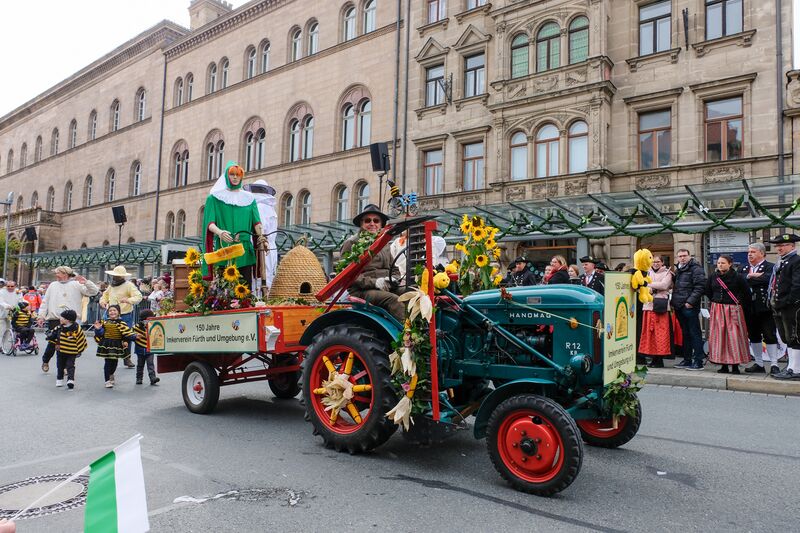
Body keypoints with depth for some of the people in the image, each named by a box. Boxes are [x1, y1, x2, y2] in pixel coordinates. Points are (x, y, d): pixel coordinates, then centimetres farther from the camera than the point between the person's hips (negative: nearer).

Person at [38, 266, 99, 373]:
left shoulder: (76, 285, 5)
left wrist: (86, 282, -16)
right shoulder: (53, 285, 14)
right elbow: (45, 301, 15)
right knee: (53, 342, 2)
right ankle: (45, 361, 27)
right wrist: (41, 316, 9)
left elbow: (94, 291, 0)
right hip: (54, 319, 2)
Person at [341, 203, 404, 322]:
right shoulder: (351, 243, 5)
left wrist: (393, 279, 2)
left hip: (386, 289, 6)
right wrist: (373, 282, -15)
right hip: (362, 292, -6)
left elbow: (395, 269, 27)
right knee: (393, 299, -34)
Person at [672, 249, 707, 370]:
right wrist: (673, 301, 14)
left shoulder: (695, 268, -7)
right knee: (685, 333, 14)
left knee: (695, 333, -4)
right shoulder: (678, 269, 18)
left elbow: (699, 287, -15)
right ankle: (687, 360, 21)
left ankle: (698, 361, -1)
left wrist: (690, 301, -19)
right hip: (679, 306, 8)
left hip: (689, 307, -8)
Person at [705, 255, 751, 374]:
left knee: (734, 337, -4)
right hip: (717, 310, 4)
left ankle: (735, 365, 3)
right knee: (719, 336, 3)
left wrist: (741, 304, 0)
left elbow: (747, 292, -1)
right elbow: (708, 291, 19)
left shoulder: (737, 277, -7)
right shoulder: (713, 277, 4)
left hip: (733, 310, -4)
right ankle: (724, 365, 10)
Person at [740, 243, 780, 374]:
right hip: (749, 308, 6)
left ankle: (774, 365, 6)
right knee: (754, 337, 12)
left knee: (769, 336, -1)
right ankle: (759, 364, 22)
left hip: (764, 308, -6)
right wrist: (750, 276, -16)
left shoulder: (770, 267, -3)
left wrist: (749, 279, -12)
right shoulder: (744, 269, 14)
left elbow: (767, 279, -22)